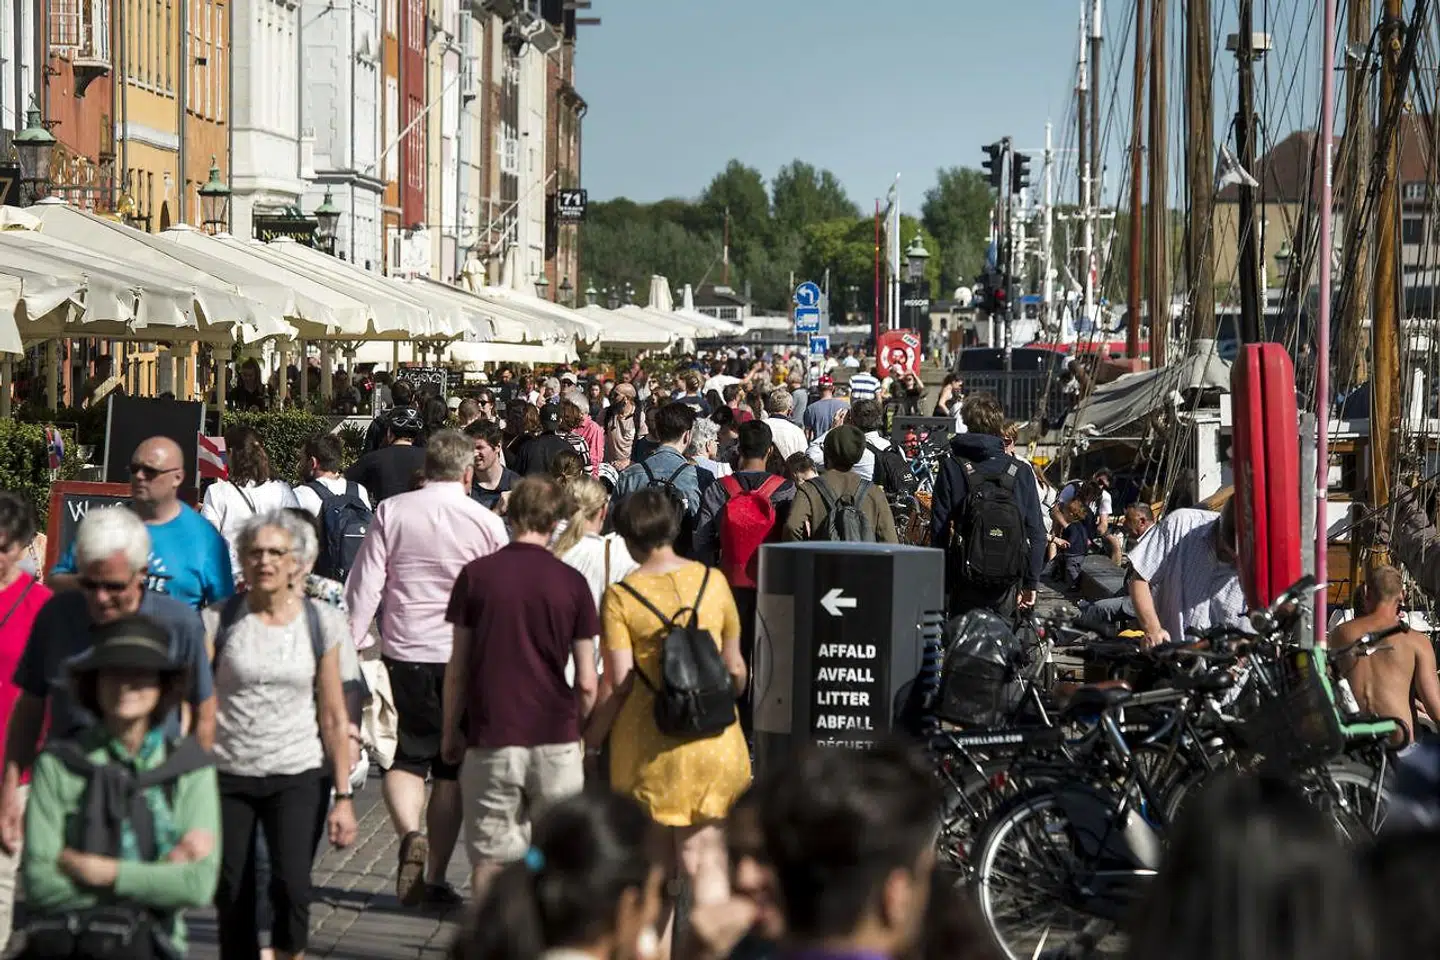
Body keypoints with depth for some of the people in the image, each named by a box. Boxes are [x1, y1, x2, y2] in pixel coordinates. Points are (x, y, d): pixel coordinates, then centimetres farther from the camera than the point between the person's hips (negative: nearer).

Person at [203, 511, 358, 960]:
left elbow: (334, 718, 5)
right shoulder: (220, 620, -1)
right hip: (227, 775, 1)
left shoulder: (320, 623, 2)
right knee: (232, 894, 5)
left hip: (297, 776, -1)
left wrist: (344, 796, 1)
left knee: (291, 885, -19)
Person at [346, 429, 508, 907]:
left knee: (407, 755, 13)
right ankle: (435, 877, 10)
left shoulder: (391, 513, -1)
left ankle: (410, 834, -15)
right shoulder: (486, 523, -2)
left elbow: (364, 587, -3)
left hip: (403, 650, 1)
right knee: (452, 767, 9)